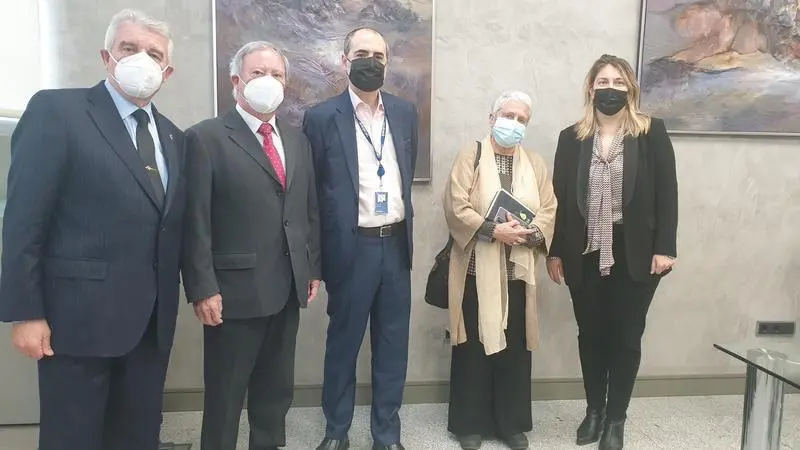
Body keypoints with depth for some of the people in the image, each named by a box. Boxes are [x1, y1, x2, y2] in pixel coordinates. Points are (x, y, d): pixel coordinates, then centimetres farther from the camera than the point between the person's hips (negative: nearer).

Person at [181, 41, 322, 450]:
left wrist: (313, 268, 10)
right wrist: (202, 288, -15)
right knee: (224, 397, 10)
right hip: (234, 291, -5)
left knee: (277, 389, 19)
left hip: (288, 289, 6)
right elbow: (195, 223, -11)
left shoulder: (297, 139, 13)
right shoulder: (206, 138, -7)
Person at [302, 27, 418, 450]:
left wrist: (404, 225, 14)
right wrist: (321, 252, -3)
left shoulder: (405, 112, 8)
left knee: (392, 344, 12)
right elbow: (311, 189, -3)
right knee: (343, 343, 11)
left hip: (396, 244, 4)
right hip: (351, 248, -4)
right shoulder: (322, 117, -5)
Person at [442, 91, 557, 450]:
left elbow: (549, 210, 6)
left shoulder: (535, 164, 12)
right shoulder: (471, 156, 0)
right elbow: (456, 207, -10)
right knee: (474, 345, 4)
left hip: (518, 271, 4)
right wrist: (493, 230, -20)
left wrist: (531, 233, -14)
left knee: (516, 346, 9)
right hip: (477, 269, -3)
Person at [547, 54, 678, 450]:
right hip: (584, 255, 2)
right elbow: (560, 197, 4)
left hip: (635, 254, -1)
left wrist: (665, 248, -9)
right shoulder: (571, 137, 5)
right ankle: (594, 410, 29)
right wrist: (555, 251, 1)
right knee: (590, 334, 12)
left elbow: (666, 193, -3)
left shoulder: (652, 133, 0)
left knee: (626, 337, 7)